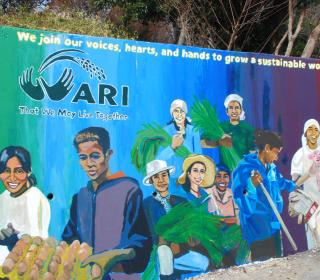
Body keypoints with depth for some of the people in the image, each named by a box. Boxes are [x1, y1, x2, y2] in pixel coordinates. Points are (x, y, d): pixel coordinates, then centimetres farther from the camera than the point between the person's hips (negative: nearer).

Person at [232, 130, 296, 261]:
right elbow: (239, 196, -18)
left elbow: (281, 182, 32)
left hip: (273, 224, 8)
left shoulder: (272, 168, 9)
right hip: (256, 228, -8)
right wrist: (251, 185, -36)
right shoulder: (245, 167, -14)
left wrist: (294, 187, 48)